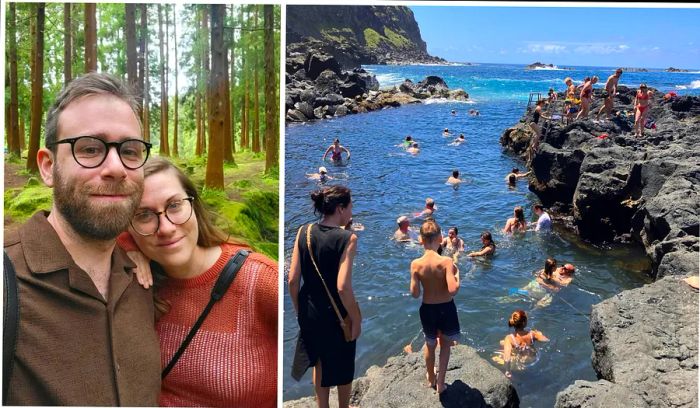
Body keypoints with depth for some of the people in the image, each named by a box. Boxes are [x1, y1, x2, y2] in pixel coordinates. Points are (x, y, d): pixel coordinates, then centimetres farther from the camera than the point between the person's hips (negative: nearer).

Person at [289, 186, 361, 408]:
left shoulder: (303, 232, -6)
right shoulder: (347, 238, -20)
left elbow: (292, 280, -5)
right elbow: (343, 287, -25)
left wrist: (299, 311, 10)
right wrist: (356, 320, -12)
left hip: (310, 313, 4)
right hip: (337, 315, -4)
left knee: (320, 363, 26)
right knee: (343, 367, 22)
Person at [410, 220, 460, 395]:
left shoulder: (416, 264, -16)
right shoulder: (446, 261, -22)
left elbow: (415, 293, -12)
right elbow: (453, 290, -28)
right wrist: (457, 275, -10)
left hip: (427, 309, 2)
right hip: (446, 308, -2)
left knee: (430, 344, 26)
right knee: (445, 343, 25)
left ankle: (431, 378, 48)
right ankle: (440, 382, 27)